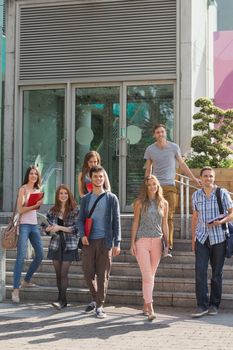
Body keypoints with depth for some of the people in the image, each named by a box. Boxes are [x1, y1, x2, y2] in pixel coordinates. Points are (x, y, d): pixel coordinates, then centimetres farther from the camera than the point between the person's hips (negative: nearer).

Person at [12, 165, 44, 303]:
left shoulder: (37, 190, 15)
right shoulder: (23, 189, -6)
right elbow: (20, 209, -13)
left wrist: (39, 204, 7)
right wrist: (35, 205, -21)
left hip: (34, 225, 7)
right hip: (24, 225, -7)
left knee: (40, 255, 8)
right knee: (21, 257, -12)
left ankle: (26, 281, 25)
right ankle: (16, 289, -13)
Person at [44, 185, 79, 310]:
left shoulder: (75, 210, -3)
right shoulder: (52, 211, 9)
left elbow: (76, 228, -10)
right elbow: (48, 228, 12)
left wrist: (60, 228, -17)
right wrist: (49, 229, -11)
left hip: (69, 245, -4)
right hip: (55, 245, 4)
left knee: (63, 273, -10)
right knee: (58, 274, 6)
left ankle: (62, 300, -9)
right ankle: (62, 299, 15)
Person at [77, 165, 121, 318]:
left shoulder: (111, 198, 4)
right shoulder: (86, 199, 12)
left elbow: (116, 221, 1)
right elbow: (81, 219, 11)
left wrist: (117, 243, -6)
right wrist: (82, 234, -8)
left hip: (105, 241, -2)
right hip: (88, 241, 3)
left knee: (103, 275, -2)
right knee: (88, 273, 3)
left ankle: (100, 306, 6)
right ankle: (95, 299, 26)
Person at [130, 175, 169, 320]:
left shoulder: (163, 203, 9)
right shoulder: (140, 202, 2)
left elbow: (164, 224, 13)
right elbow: (135, 223, 4)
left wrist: (167, 243, 9)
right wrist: (133, 243, -1)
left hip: (157, 241, 3)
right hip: (142, 241, -3)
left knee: (151, 276, 9)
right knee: (147, 276, -9)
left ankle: (145, 305, 20)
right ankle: (150, 308, -11)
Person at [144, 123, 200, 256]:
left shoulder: (174, 147, 4)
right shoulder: (150, 149, 6)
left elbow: (182, 164, 11)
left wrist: (194, 178, 8)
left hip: (170, 186, -1)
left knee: (169, 216, -4)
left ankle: (169, 247, -1)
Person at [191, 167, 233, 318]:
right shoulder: (196, 195, 8)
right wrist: (193, 237, 14)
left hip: (219, 237, -2)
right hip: (202, 238, 2)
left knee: (217, 273, 5)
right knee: (200, 271, -9)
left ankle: (214, 305, 15)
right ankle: (202, 305, -7)